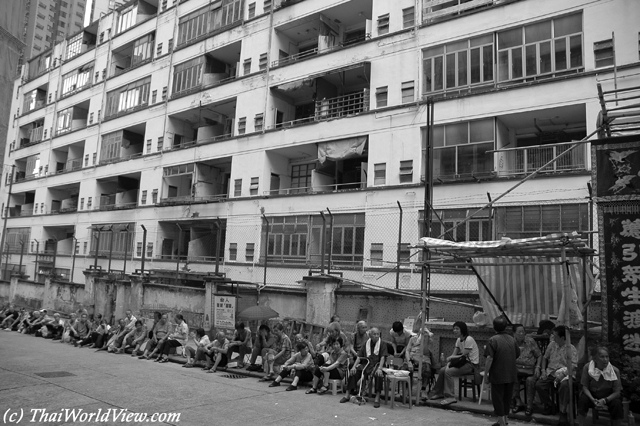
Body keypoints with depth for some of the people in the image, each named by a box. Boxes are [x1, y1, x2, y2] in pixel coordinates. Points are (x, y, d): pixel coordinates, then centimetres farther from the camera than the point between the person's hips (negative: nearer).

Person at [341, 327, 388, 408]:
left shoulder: (382, 344, 0)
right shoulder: (366, 344, 10)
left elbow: (382, 357, -12)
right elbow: (359, 357, 8)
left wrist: (379, 368, -28)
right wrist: (354, 366, -7)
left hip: (376, 365, -4)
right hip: (366, 364, 4)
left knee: (378, 374, -36)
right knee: (353, 372, -16)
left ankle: (377, 398, -30)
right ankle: (348, 395, -6)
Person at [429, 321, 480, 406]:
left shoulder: (469, 340, -18)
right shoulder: (458, 340, 10)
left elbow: (463, 356, -19)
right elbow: (453, 355, 6)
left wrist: (450, 358, -8)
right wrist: (448, 363, -11)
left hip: (472, 364, -8)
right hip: (465, 362, 9)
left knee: (448, 372, -23)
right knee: (443, 370, 0)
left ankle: (450, 397, -18)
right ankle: (439, 392, 14)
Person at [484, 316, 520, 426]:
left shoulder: (493, 340, -14)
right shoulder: (512, 339, 3)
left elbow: (489, 358, -18)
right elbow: (517, 355, 15)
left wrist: (485, 374, -12)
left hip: (498, 375, -6)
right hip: (511, 375, 6)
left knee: (497, 398, 4)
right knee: (507, 397, 16)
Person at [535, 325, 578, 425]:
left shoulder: (571, 348, -4)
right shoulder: (551, 345, 10)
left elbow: (573, 366, -10)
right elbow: (545, 358, 20)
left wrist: (561, 374, -22)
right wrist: (543, 370, 6)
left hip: (564, 374, -4)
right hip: (550, 372, 4)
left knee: (564, 386, -36)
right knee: (539, 385, -20)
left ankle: (563, 413, -21)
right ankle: (549, 406, 6)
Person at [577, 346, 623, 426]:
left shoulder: (615, 370, -17)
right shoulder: (587, 368, -16)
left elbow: (617, 392, -13)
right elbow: (585, 387, -10)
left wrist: (605, 400, -29)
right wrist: (593, 400, -27)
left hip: (609, 397, 0)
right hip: (592, 396, 0)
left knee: (617, 403, -30)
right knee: (582, 399, -28)